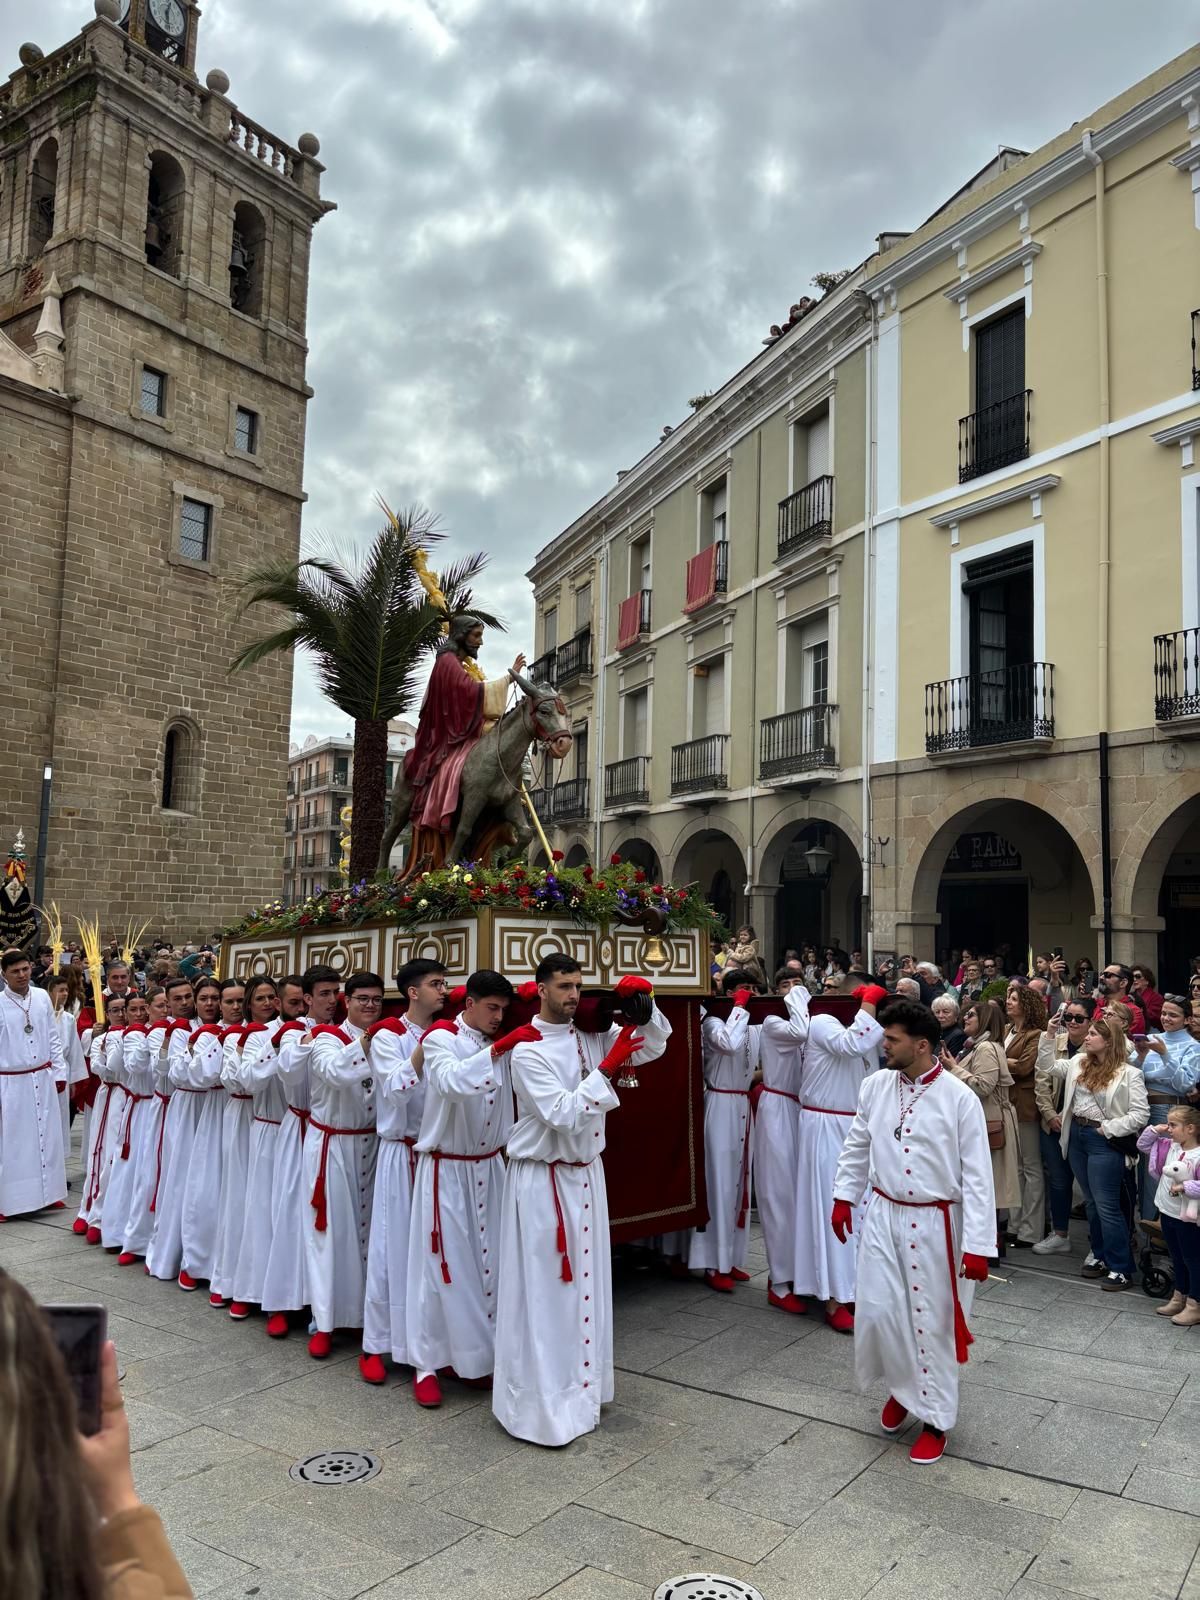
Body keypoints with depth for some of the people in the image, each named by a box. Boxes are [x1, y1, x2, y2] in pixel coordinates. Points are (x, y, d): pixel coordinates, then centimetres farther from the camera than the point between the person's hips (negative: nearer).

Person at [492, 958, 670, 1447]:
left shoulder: (591, 1036, 2)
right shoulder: (527, 1051, -16)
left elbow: (654, 1045, 8)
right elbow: (561, 1115, -22)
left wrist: (643, 1004, -10)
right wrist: (607, 1070, -24)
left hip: (587, 1173, 7)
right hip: (543, 1180, -7)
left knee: (585, 1282, 15)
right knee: (543, 1291, -1)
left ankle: (578, 1384, 31)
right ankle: (536, 1402, 11)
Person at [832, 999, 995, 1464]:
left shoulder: (959, 1098, -16)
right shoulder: (875, 1086, -3)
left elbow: (977, 1175, -13)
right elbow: (857, 1146, 12)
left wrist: (978, 1244, -15)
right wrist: (843, 1196, 14)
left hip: (934, 1224, -4)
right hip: (883, 1215, 4)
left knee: (932, 1321, 6)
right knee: (876, 1311, 4)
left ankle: (934, 1419, 27)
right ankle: (903, 1386, 34)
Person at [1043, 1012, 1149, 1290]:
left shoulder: (1129, 1074, -11)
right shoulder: (1078, 1062, 6)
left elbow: (1141, 1115, -13)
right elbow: (1049, 1066, 10)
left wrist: (1108, 1129, -15)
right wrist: (1051, 1035, 2)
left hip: (1104, 1141, -6)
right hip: (1076, 1135, 6)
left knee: (1106, 1205, -4)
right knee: (1091, 1201, 16)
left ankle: (1121, 1269, 6)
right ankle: (1100, 1255, 30)